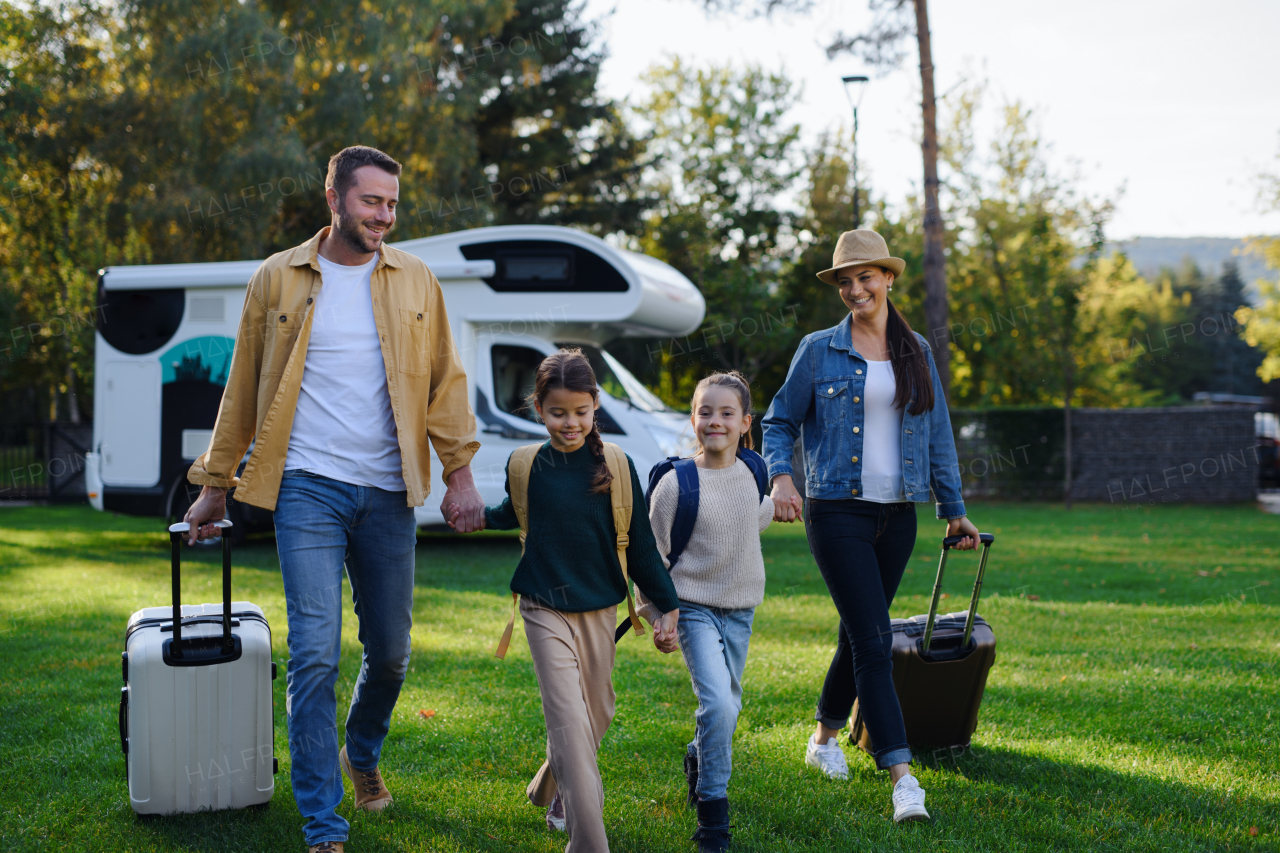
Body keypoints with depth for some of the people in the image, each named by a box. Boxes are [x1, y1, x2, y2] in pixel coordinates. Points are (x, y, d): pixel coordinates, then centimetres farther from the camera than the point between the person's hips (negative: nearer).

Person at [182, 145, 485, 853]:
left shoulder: (415, 281, 8)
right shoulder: (277, 280, 4)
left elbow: (444, 381, 9)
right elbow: (243, 389, 9)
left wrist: (460, 475, 1)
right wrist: (215, 483, 10)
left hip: (387, 493, 2)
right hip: (308, 486, -2)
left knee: (390, 652, 10)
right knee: (314, 655, -8)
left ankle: (363, 753, 41)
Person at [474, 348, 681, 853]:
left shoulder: (616, 467, -4)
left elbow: (639, 542, 3)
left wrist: (666, 603, 4)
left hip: (599, 611, 2)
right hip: (545, 610, -2)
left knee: (597, 716, 15)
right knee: (570, 722, -11)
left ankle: (553, 789, 44)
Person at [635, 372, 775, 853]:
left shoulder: (753, 471, -2)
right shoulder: (676, 484, -15)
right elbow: (652, 555, -7)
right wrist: (655, 617, -5)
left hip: (740, 608, 5)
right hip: (694, 606, -5)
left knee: (726, 704, 16)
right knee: (717, 704, -19)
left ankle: (699, 762, 47)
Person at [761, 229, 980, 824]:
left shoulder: (917, 352, 10)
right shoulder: (819, 351, 0)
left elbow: (937, 435, 14)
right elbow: (779, 422, 5)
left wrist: (953, 510, 15)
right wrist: (780, 477, -13)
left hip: (897, 515, 4)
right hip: (838, 512, -4)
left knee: (860, 634, 14)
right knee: (873, 639, -11)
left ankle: (825, 737, 35)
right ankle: (901, 776, -13)